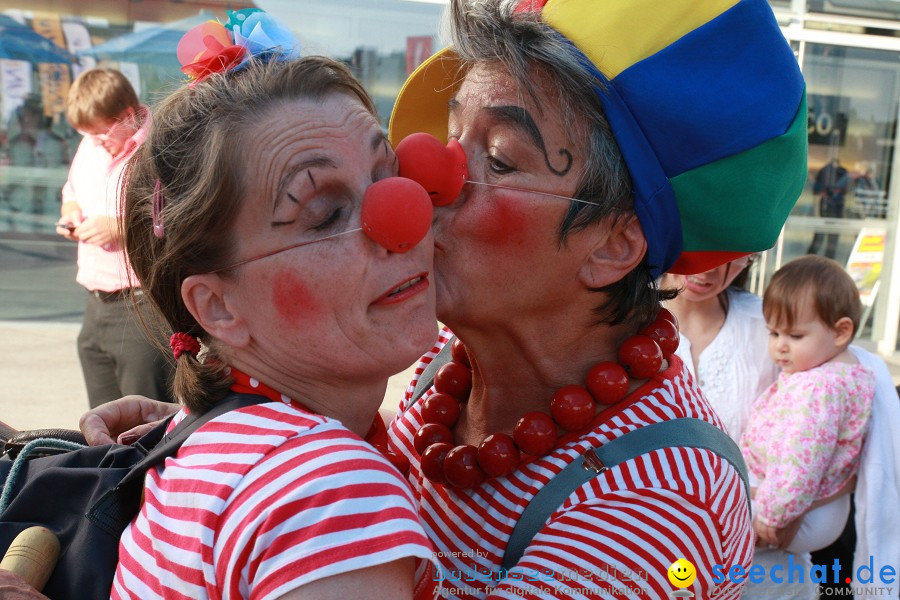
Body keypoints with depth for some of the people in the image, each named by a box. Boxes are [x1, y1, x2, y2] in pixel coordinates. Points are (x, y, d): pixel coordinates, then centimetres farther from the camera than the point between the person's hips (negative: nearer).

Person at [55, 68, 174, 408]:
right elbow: (72, 192, 30)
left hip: (144, 306, -8)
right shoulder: (89, 146, 13)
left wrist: (120, 228, -21)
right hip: (96, 305, 8)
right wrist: (70, 214, 7)